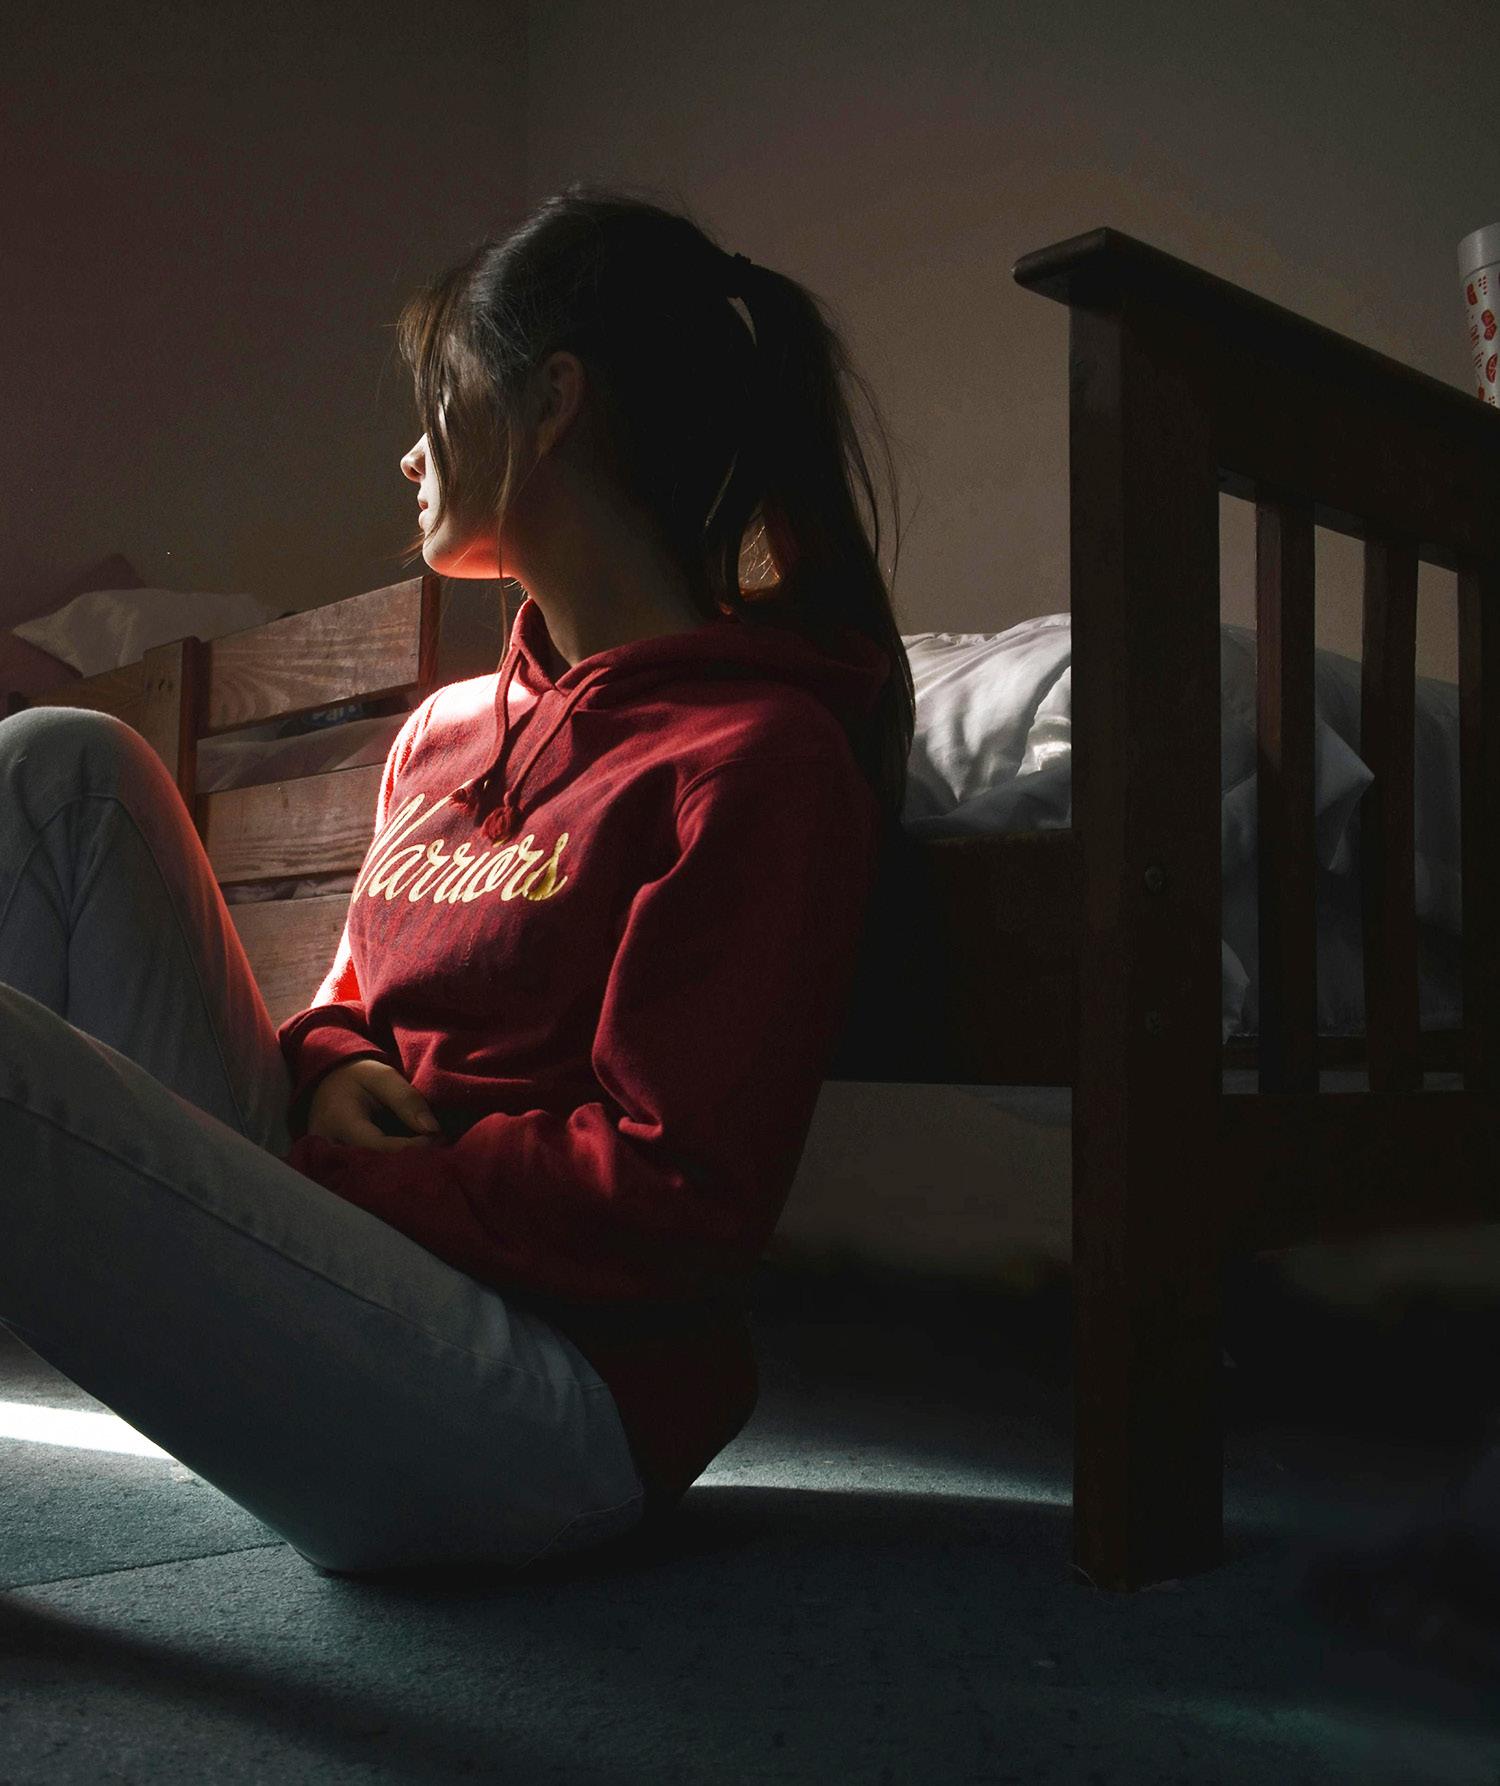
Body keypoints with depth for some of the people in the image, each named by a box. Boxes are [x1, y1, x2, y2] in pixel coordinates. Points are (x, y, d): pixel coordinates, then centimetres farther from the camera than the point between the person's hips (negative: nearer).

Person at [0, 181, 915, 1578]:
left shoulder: (755, 756, -12)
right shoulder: (442, 732, 14)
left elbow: (671, 1204, -16)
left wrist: (318, 1173, -10)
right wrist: (326, 1074, -2)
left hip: (558, 1398, -8)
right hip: (346, 1265, 8)